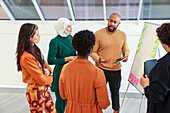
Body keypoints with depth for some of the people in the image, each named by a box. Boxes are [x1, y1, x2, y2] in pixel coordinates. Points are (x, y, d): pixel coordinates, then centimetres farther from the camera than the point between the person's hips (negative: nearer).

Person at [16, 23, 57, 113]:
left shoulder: (35, 49, 4)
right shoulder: (26, 57, -25)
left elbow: (44, 63, 16)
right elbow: (42, 80, -22)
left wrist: (47, 70, -7)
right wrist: (52, 78, -2)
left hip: (44, 88, 8)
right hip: (35, 91, -8)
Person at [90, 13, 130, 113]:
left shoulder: (122, 35, 3)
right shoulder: (98, 34, -9)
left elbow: (126, 50, 14)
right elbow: (93, 52, -7)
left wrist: (126, 56, -8)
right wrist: (98, 59, -26)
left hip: (116, 69, 3)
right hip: (101, 69, -3)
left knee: (115, 91, 20)